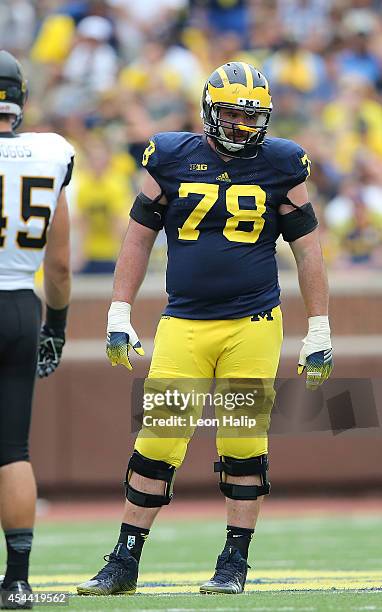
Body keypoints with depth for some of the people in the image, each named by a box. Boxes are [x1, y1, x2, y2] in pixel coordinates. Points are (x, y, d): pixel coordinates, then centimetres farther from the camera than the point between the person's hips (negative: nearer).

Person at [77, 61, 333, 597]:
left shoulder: (280, 166, 3)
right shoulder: (172, 160, 3)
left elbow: (308, 250, 7)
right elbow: (139, 237, 11)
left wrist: (319, 334, 5)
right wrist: (119, 316, 6)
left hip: (253, 326, 0)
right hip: (183, 326, 1)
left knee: (244, 446, 1)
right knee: (157, 443, -2)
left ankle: (234, 564, 12)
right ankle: (123, 565, 5)